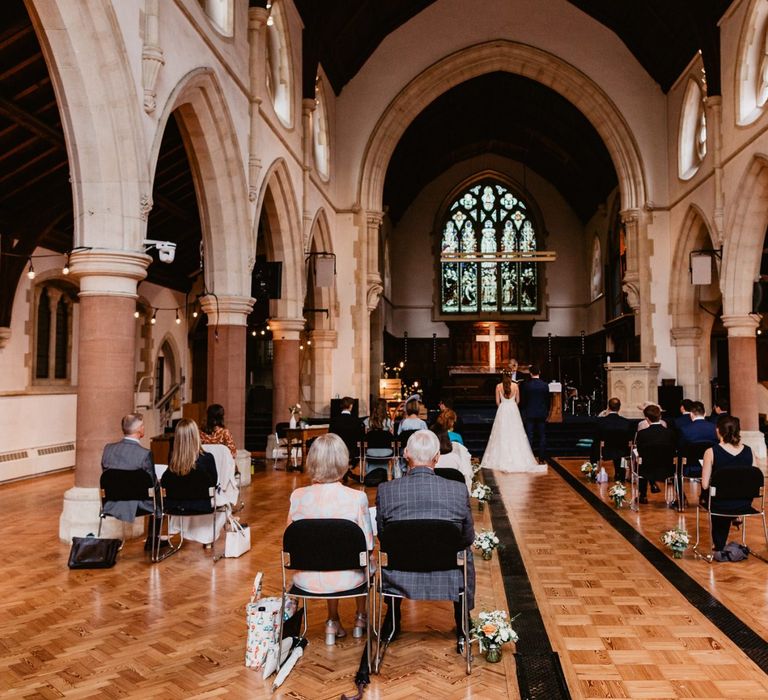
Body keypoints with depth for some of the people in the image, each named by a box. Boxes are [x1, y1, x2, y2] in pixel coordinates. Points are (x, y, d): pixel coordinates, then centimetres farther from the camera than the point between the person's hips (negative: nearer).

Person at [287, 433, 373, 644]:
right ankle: (360, 619, 49)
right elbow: (367, 546, -11)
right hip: (345, 579, -2)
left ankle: (333, 623, 39)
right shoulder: (357, 498, -20)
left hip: (305, 580, 2)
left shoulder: (297, 496, -12)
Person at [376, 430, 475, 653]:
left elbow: (381, 536, 2)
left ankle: (391, 624, 50)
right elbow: (468, 538, 0)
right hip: (448, 580, 0)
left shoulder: (385, 490, -14)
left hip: (400, 580, 0)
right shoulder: (459, 490, -14)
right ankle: (462, 632, 45)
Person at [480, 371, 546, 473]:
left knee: (502, 434, 4)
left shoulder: (498, 386, -4)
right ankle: (517, 458, 5)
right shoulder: (515, 386, -2)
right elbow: (517, 400, 5)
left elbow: (497, 401, -1)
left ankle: (502, 458, 4)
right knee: (515, 434, 5)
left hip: (502, 411, -1)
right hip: (513, 410, 1)